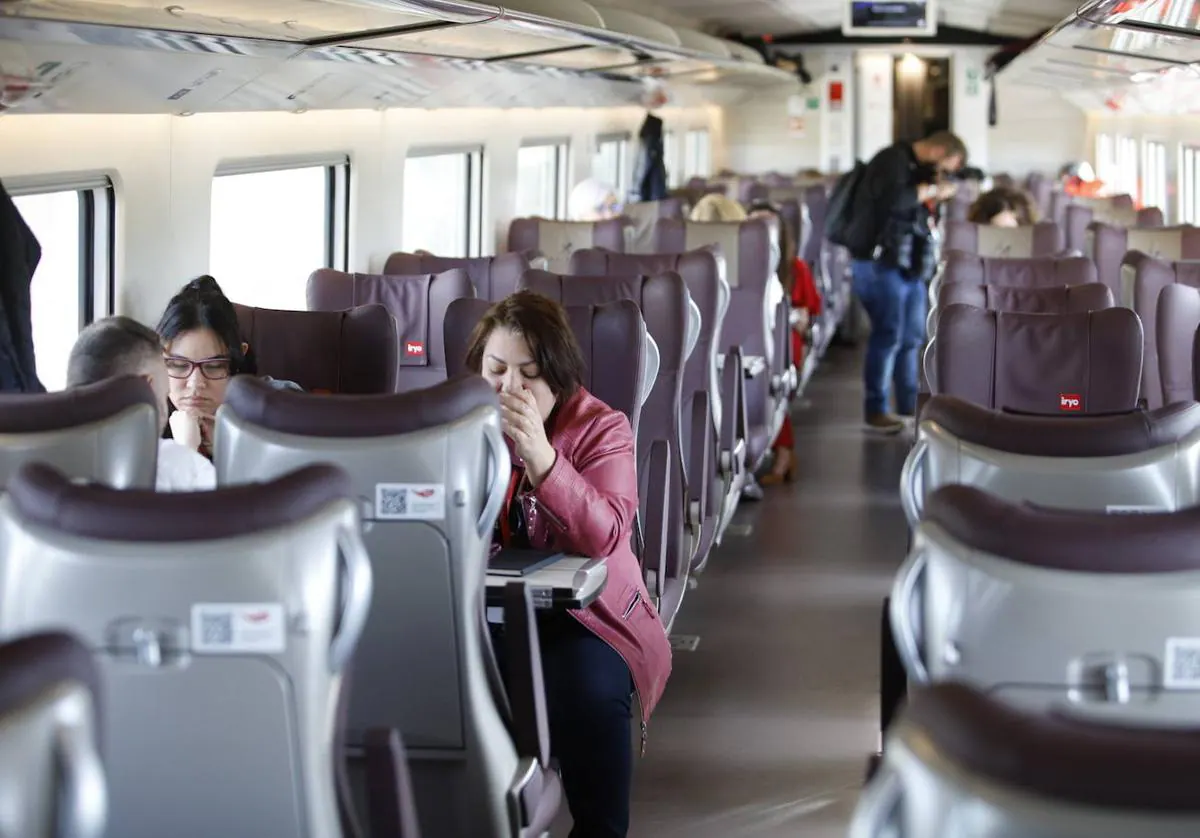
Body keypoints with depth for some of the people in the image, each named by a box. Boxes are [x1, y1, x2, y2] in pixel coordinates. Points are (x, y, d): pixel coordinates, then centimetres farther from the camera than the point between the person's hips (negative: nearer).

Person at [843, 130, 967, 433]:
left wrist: (933, 197, 3)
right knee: (888, 334, -9)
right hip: (880, 262, -10)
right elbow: (893, 201, -28)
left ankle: (909, 402, 22)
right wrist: (931, 189, -17)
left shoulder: (917, 167, 17)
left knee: (912, 335, 13)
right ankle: (875, 410, -4)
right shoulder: (893, 160, -12)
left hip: (908, 264, 10)